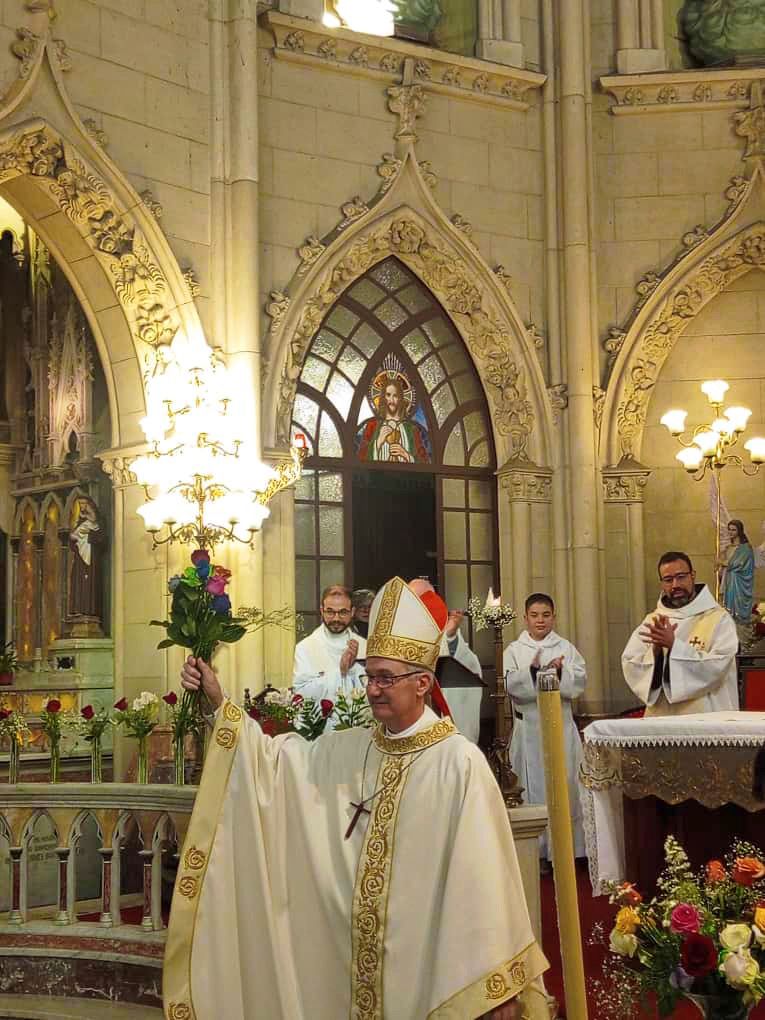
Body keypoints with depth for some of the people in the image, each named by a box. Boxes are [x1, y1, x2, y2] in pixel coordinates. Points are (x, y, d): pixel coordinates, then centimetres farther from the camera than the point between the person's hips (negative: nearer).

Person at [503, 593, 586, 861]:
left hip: (561, 726, 1)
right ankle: (540, 851, 5)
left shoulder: (565, 648, 9)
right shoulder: (514, 650, 6)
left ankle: (568, 847, 9)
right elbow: (511, 684, -7)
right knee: (535, 787, 0)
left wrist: (560, 672, -18)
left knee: (566, 785, 1)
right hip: (529, 727, -1)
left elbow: (579, 682, 0)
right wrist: (533, 670, -22)